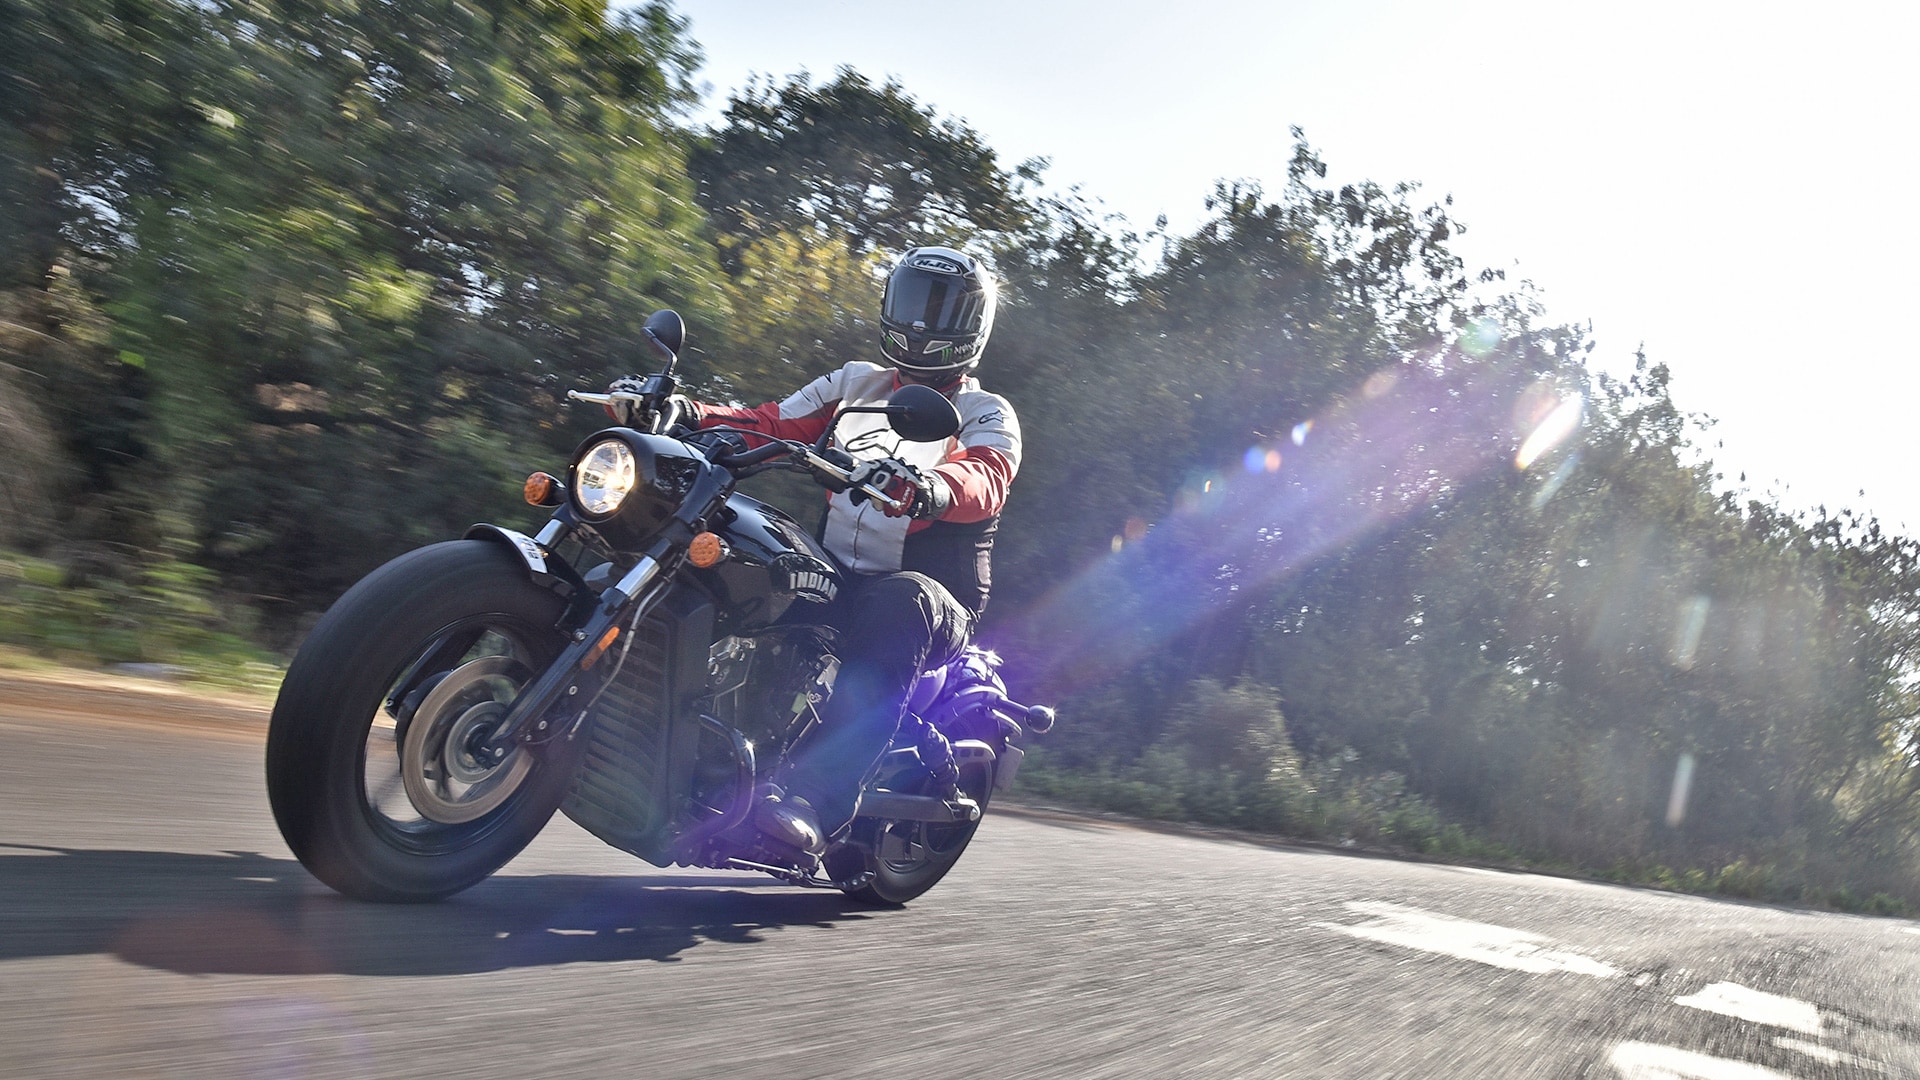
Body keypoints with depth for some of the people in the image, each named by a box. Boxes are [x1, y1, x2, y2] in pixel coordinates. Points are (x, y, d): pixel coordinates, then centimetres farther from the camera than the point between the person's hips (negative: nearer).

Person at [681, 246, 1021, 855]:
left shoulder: (985, 414, 4)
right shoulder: (854, 384, 20)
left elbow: (986, 479, -19)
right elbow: (773, 427, 12)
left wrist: (932, 487, -44)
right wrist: (690, 414, -8)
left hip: (933, 599, -4)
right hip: (829, 577, 5)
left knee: (900, 604, -40)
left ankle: (818, 799, -52)